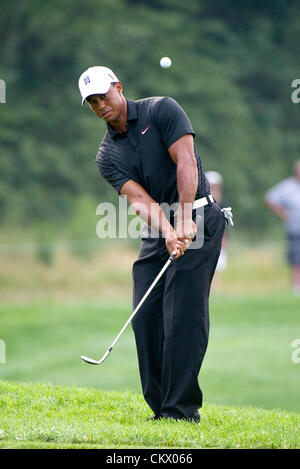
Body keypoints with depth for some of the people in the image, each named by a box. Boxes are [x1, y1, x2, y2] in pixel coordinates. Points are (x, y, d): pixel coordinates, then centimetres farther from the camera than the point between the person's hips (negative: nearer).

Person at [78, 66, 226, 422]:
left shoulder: (162, 110, -3)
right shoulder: (107, 156, 8)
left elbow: (186, 162, -14)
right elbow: (138, 198, -7)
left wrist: (185, 219, -24)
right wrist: (167, 232, -25)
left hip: (198, 220, -6)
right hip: (157, 233, 6)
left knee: (182, 315, -12)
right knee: (145, 316, -1)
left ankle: (182, 409, -11)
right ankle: (161, 408, 6)